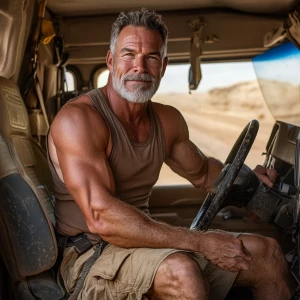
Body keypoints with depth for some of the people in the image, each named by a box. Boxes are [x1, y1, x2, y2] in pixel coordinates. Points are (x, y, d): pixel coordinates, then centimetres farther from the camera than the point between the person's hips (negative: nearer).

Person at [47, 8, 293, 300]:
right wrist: (202, 242, -29)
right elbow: (101, 218, -30)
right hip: (89, 253, -7)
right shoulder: (77, 118, -19)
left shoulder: (169, 120, 5)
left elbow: (202, 171, 24)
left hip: (144, 240, 7)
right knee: (181, 271, -37)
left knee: (266, 253, 0)